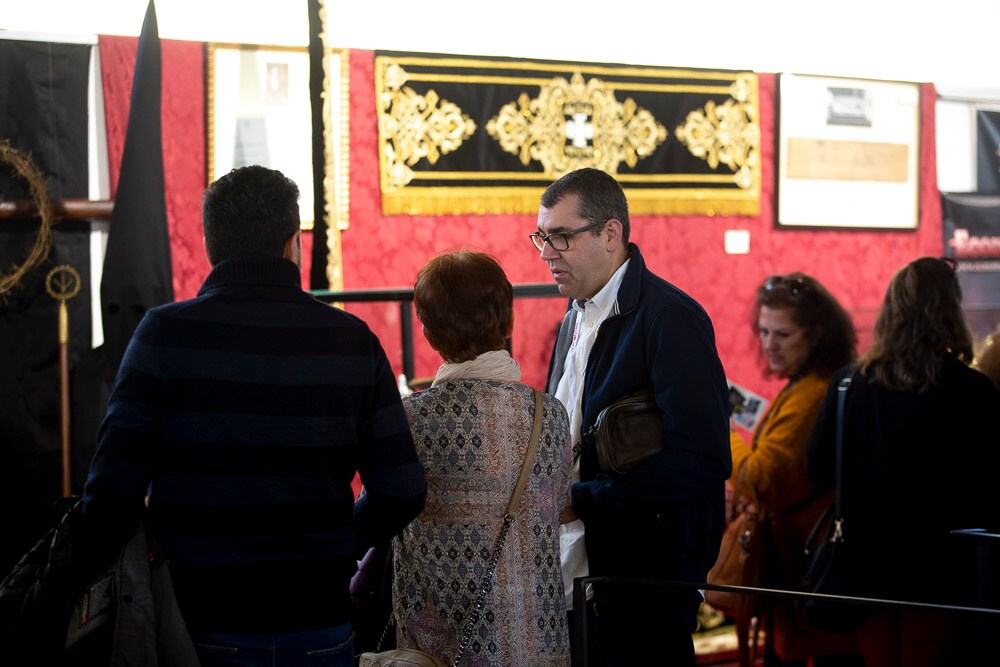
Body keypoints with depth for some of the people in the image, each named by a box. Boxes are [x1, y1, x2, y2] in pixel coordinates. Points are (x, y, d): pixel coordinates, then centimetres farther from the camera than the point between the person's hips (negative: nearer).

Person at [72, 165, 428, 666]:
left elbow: (115, 485, -13)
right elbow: (402, 491, -2)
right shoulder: (352, 340, 0)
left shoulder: (164, 334, -7)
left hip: (202, 627, -2)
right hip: (319, 625, 2)